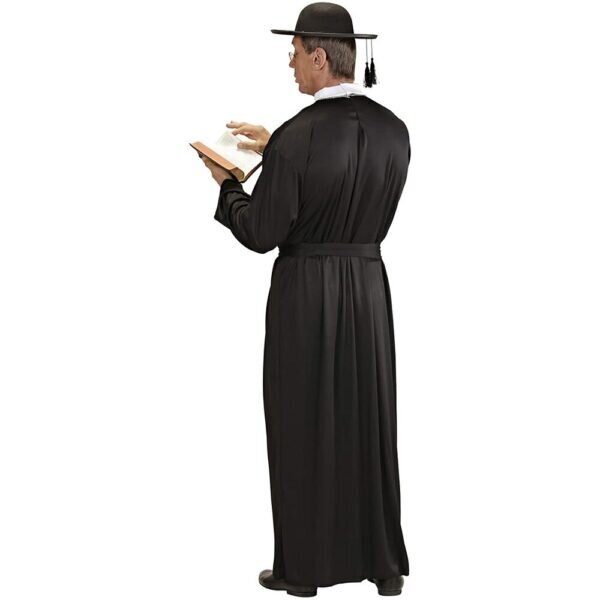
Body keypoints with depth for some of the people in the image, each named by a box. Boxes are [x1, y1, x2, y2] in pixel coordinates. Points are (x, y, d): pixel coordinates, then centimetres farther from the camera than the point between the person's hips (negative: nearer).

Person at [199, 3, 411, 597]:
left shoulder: (296, 137, -18)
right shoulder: (393, 128, 1)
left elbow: (261, 234, -14)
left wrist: (226, 183, 4)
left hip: (305, 292, -5)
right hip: (370, 286, 5)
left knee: (304, 426, 8)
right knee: (369, 421, 15)